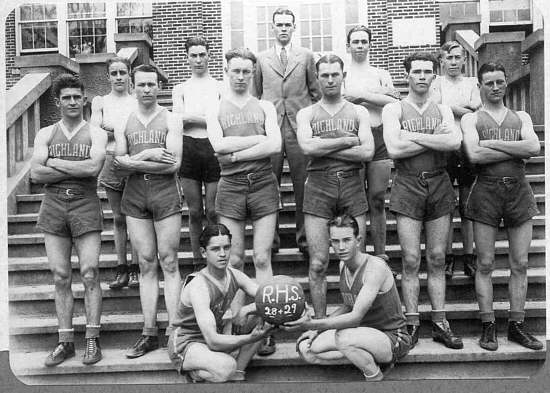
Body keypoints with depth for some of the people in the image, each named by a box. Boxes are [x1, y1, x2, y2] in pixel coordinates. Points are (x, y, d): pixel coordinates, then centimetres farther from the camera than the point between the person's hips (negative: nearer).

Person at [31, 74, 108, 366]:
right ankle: (65, 342, 13)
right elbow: (36, 174, -2)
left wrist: (55, 162, -6)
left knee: (90, 273, -4)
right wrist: (77, 170, -8)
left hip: (85, 205, -2)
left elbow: (94, 167, -14)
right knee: (60, 277, 4)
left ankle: (92, 339, 5)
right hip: (53, 206, 3)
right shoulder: (45, 134, 11)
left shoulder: (95, 133, 5)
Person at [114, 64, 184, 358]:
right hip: (134, 195, 3)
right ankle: (149, 333, 10)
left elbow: (173, 164, -9)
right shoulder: (123, 123, 12)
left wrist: (134, 162, -7)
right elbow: (119, 162, 2)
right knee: (146, 264, 5)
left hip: (165, 193, -3)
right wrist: (148, 154, -11)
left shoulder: (170, 120, 2)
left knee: (168, 262, -2)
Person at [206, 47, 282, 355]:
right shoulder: (215, 111, 12)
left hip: (263, 182, 0)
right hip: (230, 185, 1)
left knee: (263, 259, -2)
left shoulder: (265, 107, 12)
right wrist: (259, 138, -6)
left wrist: (235, 154, -8)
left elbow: (276, 146, -4)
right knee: (234, 260, 2)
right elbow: (218, 145, -7)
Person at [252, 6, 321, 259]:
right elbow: (255, 94, 15)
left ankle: (304, 238, 10)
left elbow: (316, 92, 13)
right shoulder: (261, 59, 13)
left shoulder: (306, 56, 12)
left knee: (302, 186, 0)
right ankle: (270, 238, 13)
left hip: (300, 127, 0)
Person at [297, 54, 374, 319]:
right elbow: (307, 146, -9)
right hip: (318, 186, 0)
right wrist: (348, 141, -5)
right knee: (318, 264, -1)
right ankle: (320, 323, 11)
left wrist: (325, 148, -6)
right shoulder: (306, 114, 12)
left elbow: (368, 151, -3)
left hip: (352, 184, 1)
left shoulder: (359, 112, 13)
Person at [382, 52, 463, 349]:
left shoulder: (443, 110, 12)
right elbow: (394, 149, -14)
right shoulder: (393, 109, 4)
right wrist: (437, 139, -8)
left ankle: (439, 323, 14)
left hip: (439, 184, 3)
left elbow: (455, 142, -8)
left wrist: (413, 136, -11)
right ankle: (412, 323, 7)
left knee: (437, 258, 6)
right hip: (407, 185, -3)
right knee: (411, 260, -2)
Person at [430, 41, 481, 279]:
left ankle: (469, 257, 13)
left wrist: (451, 108, -7)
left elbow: (476, 114, 2)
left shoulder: (472, 83, 16)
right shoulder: (437, 82, 10)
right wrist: (466, 108, -3)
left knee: (467, 206, 5)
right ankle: (448, 257, 8)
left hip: (468, 148, 2)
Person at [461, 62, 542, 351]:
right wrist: (517, 150, -7)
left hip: (519, 190, 3)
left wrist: (491, 143, -9)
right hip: (486, 190, -2)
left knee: (520, 263, 4)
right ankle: (488, 326, 8)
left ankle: (516, 325, 15)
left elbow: (534, 147, -5)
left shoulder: (521, 117, 16)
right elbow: (474, 154, -11)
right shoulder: (471, 119, 8)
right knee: (485, 264, 0)